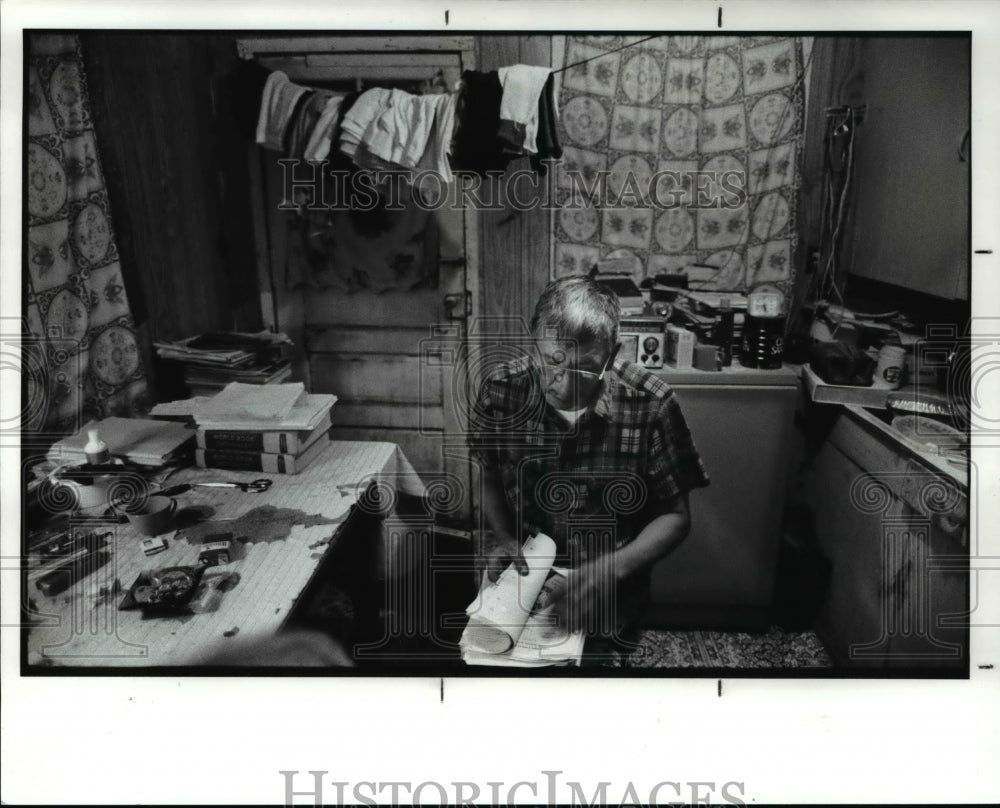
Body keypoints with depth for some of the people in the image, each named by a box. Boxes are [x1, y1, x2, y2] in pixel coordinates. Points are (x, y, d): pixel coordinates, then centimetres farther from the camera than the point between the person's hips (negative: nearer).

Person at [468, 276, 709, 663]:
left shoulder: (649, 403, -23)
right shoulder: (500, 389, -18)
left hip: (608, 602, -1)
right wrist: (504, 539, -17)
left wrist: (612, 569, -25)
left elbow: (675, 516, -12)